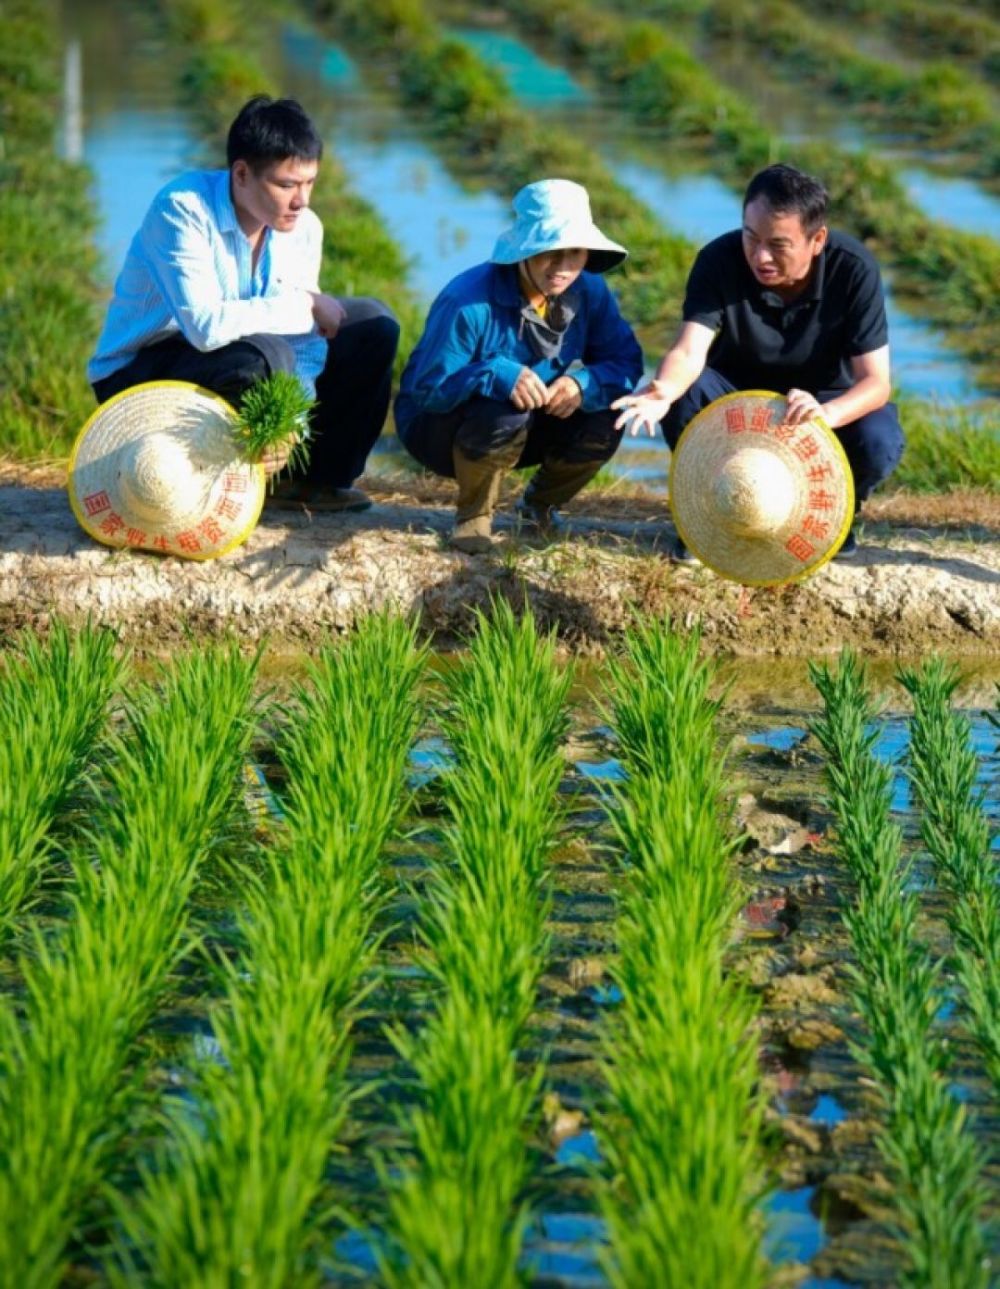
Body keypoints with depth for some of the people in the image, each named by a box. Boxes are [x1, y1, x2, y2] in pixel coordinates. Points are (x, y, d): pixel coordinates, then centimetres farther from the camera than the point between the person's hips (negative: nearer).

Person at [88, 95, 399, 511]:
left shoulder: (303, 228, -5)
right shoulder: (182, 209, -26)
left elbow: (305, 344, -6)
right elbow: (206, 325, -37)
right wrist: (305, 304, -26)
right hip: (138, 376, -7)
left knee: (375, 328, -1)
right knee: (262, 356, -36)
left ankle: (321, 476, 9)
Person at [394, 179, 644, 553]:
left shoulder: (588, 291, -11)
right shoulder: (468, 302, -30)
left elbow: (626, 359, -10)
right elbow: (428, 388, -32)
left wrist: (584, 384, -32)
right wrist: (498, 375, -48)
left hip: (528, 429, 6)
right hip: (438, 426, -5)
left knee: (604, 422, -20)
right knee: (503, 413, -38)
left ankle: (540, 504, 11)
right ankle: (473, 516, -9)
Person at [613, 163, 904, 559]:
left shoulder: (854, 270, -27)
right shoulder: (720, 260, -25)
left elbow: (875, 380, -30)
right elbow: (689, 352, -33)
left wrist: (827, 414, -52)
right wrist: (663, 390, -58)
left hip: (827, 397, -1)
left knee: (879, 442, -32)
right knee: (684, 396, -31)